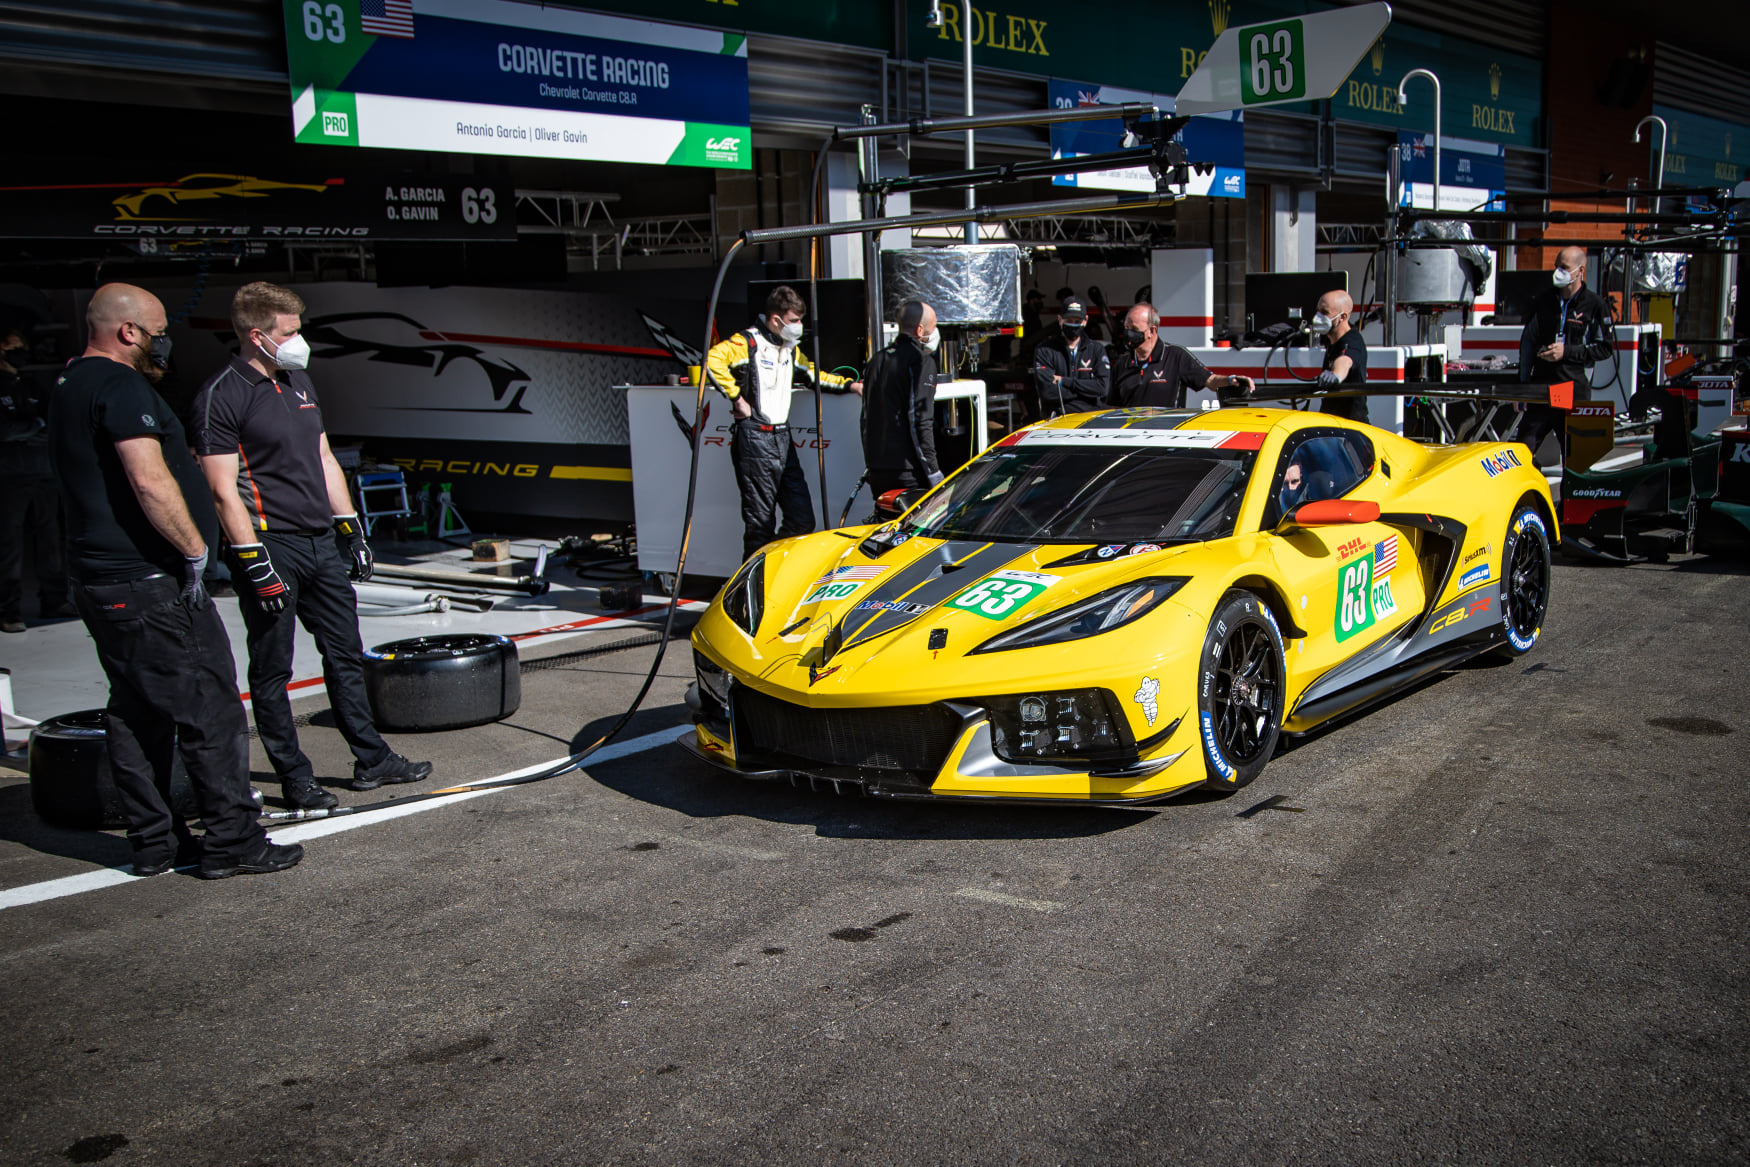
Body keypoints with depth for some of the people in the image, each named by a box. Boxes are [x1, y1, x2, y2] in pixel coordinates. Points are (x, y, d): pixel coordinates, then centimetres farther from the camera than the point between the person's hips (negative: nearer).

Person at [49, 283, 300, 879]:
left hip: (99, 579, 10)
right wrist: (195, 549, -15)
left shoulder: (70, 386, 18)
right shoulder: (122, 386, -14)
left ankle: (154, 841, 19)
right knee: (210, 707, -4)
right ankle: (233, 841, -1)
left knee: (135, 712, 14)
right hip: (151, 583, -10)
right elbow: (151, 483, -25)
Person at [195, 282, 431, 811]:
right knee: (272, 672, 3)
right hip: (271, 545, -8)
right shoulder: (221, 396, -12)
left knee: (346, 656, 13)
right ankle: (295, 778, 12)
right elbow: (224, 490, -16)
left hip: (322, 543, 8)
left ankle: (372, 760, 23)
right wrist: (255, 564, -19)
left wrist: (351, 529, 16)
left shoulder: (299, 381, 13)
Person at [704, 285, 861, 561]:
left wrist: (849, 385, 27)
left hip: (782, 438, 8)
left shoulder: (790, 349, 19)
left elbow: (812, 374, 35)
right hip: (755, 440, -8)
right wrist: (737, 398, -20)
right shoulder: (748, 342, -8)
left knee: (802, 520, 6)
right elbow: (712, 360, -25)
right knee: (760, 523, -4)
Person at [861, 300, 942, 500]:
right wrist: (933, 472, -14)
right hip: (907, 472, -8)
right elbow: (921, 421, -16)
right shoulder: (921, 360, -9)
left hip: (877, 470, 8)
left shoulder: (878, 360, 16)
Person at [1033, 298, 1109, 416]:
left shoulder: (1096, 350, 15)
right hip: (1058, 418, -2)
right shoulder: (1044, 350, 6)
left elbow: (1103, 387, -1)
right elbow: (1048, 392, -7)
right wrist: (1088, 389, 0)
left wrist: (1064, 381, -4)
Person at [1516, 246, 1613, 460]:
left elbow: (1606, 349, 0)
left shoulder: (1595, 304, -1)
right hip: (1541, 385, 3)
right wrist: (1522, 385, 9)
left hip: (1576, 388, -3)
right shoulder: (1542, 300, 10)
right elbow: (1527, 342, 14)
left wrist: (1567, 352, -11)